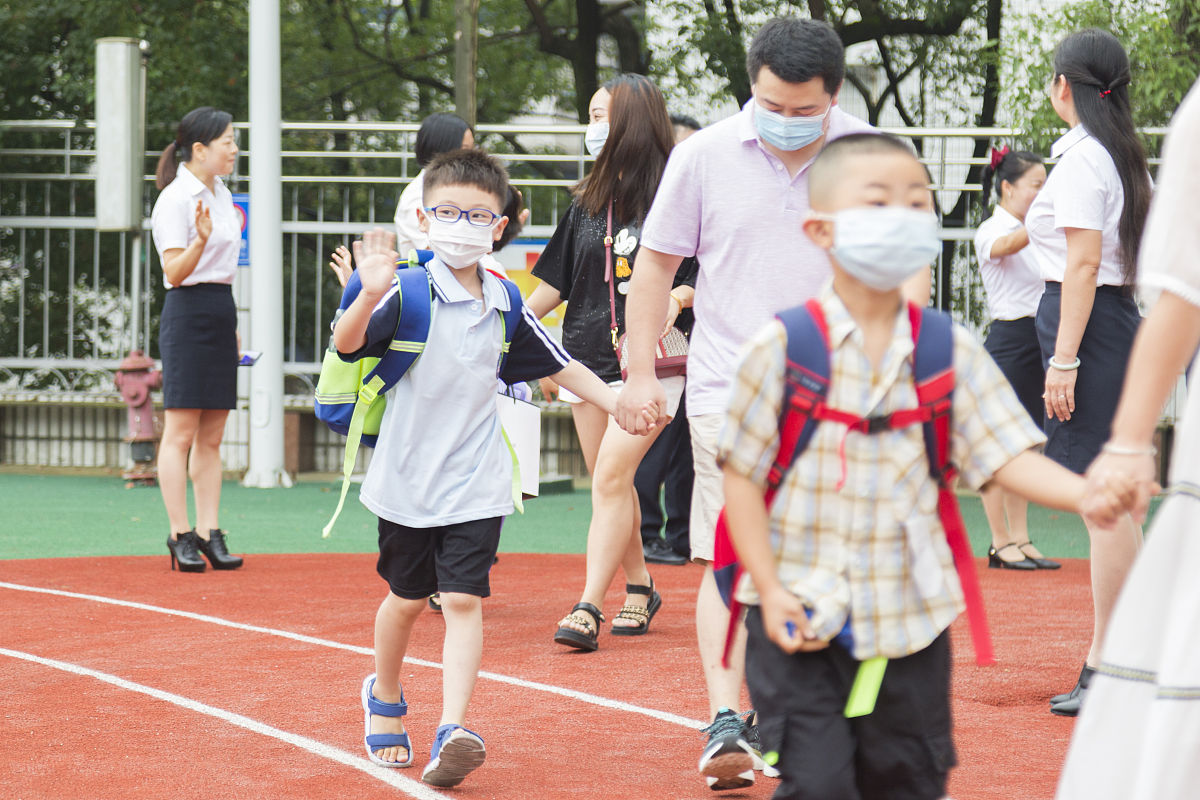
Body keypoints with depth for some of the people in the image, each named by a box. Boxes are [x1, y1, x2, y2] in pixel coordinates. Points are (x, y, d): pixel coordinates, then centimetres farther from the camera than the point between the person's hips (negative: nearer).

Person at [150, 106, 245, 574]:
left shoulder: (221, 195, 16)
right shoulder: (174, 199, -10)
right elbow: (175, 271, -15)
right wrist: (201, 240, -32)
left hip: (221, 312, 8)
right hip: (187, 313, -8)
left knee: (212, 437, 6)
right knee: (180, 432, -5)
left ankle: (210, 534, 7)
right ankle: (180, 536, -4)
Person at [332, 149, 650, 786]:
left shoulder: (505, 306, 3)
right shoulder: (408, 294, -11)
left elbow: (560, 366, 15)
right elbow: (346, 344, -26)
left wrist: (617, 403, 2)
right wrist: (369, 296, -46)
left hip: (476, 483, 2)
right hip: (407, 479, -2)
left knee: (463, 601, -9)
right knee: (406, 599, 14)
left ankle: (452, 732, -16)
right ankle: (385, 698, 40)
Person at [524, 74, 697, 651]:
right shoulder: (589, 199, 13)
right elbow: (556, 280, 19)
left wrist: (678, 297, -20)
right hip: (588, 354, 6)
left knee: (611, 478, -14)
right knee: (610, 483, 8)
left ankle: (588, 608, -15)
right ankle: (639, 590, 23)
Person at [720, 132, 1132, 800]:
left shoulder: (951, 352, 2)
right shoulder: (783, 347, -7)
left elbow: (1007, 456, -3)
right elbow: (741, 473, -4)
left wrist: (1089, 494, -22)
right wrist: (770, 589, -11)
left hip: (909, 618, 3)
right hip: (802, 616, -3)